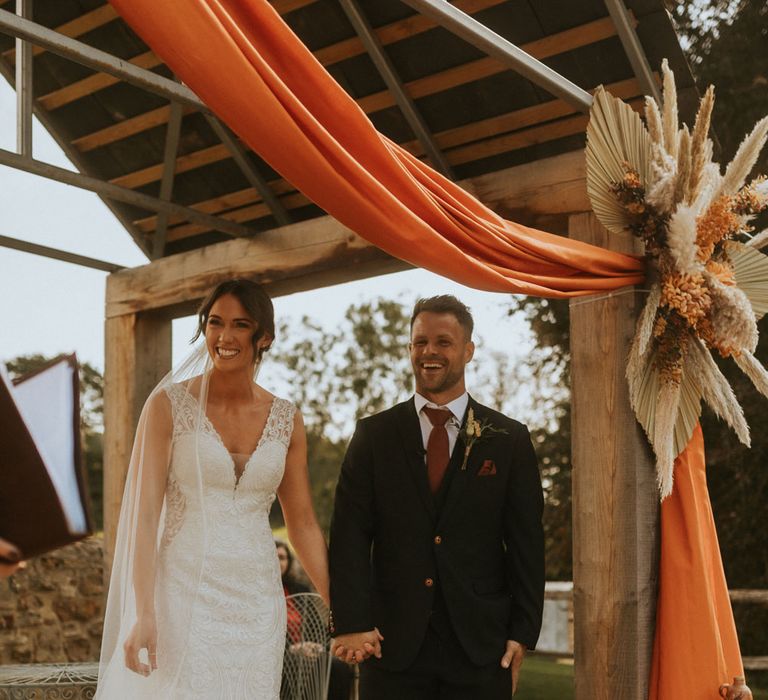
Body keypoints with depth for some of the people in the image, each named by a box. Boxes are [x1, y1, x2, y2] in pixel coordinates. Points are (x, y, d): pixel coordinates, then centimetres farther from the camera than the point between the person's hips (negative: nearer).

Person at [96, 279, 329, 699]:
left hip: (257, 601, 3)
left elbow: (302, 524, 10)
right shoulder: (169, 404, -4)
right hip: (185, 597, -3)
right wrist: (143, 613, -14)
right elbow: (143, 513, -7)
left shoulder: (286, 420, 6)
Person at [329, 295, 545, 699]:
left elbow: (527, 544, 3)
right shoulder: (373, 435, 5)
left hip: (481, 648, 0)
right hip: (392, 644, 0)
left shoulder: (510, 440, 5)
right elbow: (350, 534, -1)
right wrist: (350, 623, -11)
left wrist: (522, 634, -3)